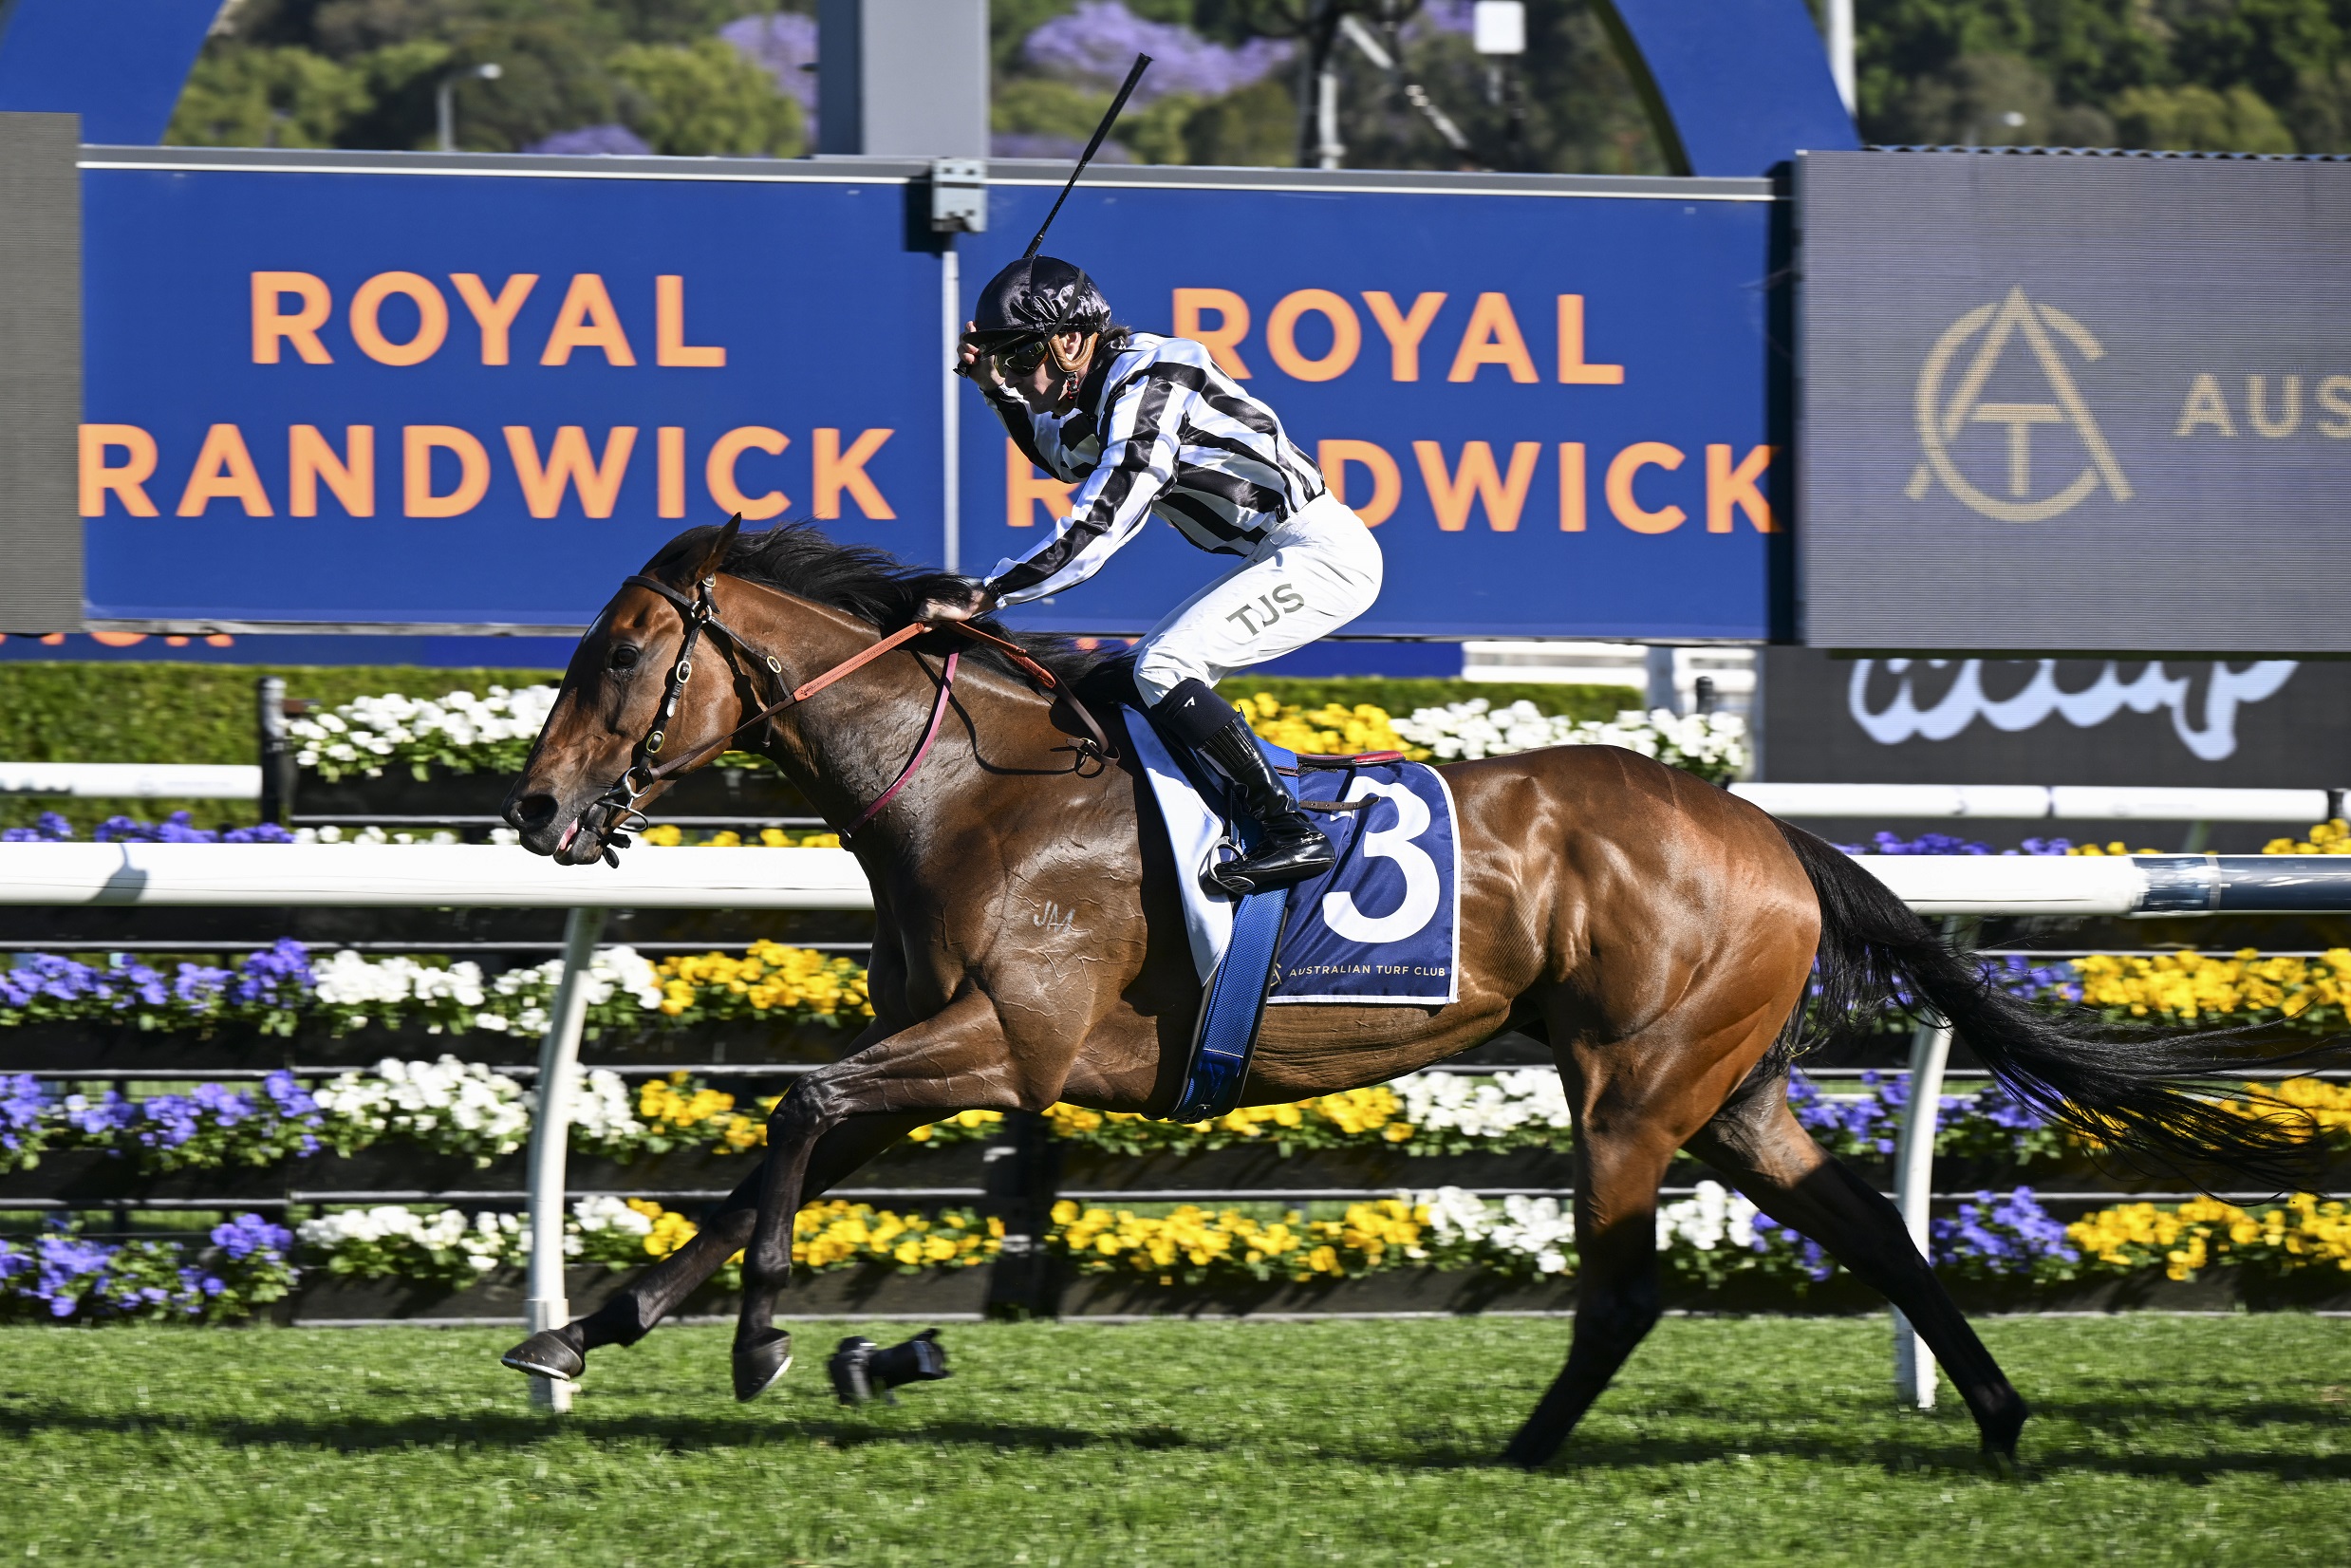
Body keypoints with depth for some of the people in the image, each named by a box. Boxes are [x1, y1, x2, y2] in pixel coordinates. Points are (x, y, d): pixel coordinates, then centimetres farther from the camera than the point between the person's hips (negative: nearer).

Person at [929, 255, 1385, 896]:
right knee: (1154, 673, 13)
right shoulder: (1111, 385, 11)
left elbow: (1095, 530, -24)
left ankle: (1292, 835, -23)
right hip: (1291, 556, 11)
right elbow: (1065, 458, 33)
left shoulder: (1148, 390, -19)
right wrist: (997, 388, 18)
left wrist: (984, 595, -21)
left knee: (1163, 667, -20)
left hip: (1326, 554, -11)